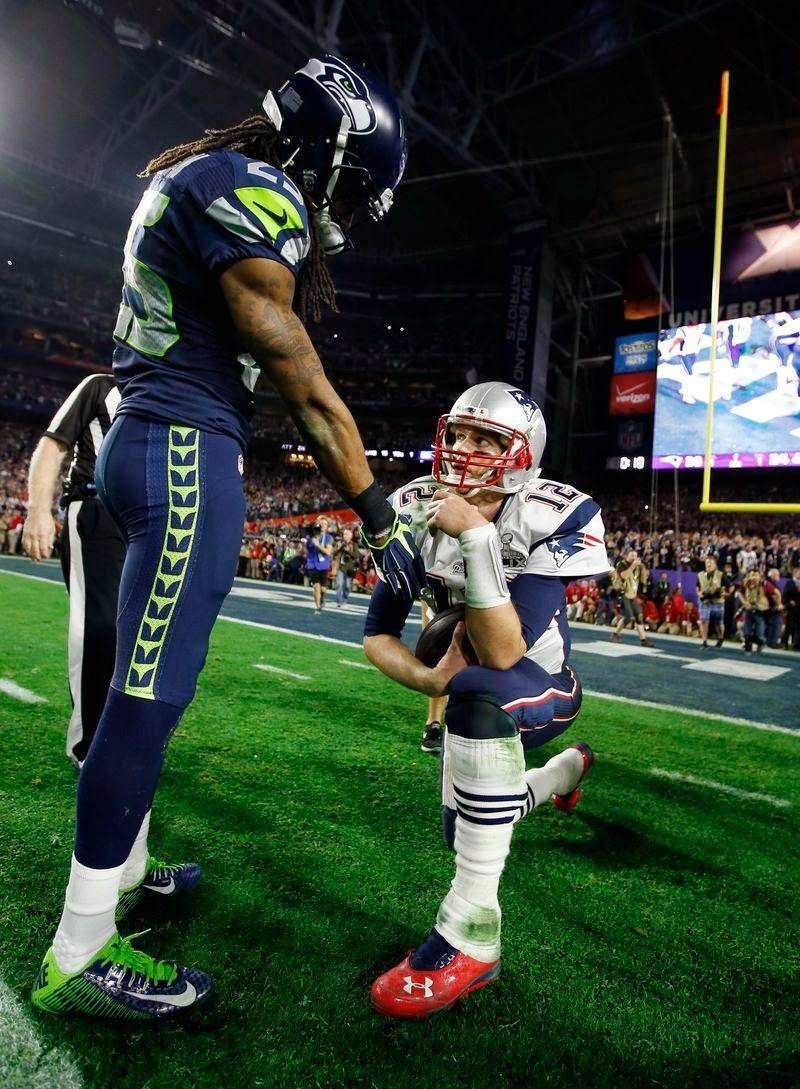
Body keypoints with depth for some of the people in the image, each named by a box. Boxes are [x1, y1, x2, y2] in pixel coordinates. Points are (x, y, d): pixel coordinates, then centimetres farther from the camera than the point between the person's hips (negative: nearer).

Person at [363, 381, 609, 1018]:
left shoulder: (556, 520, -27)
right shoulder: (417, 511, -15)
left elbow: (502, 653, -35)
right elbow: (377, 633, -12)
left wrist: (476, 536, -42)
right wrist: (428, 679, -31)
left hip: (543, 688, -5)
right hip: (475, 699, 6)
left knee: (480, 688, -40)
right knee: (466, 831, 21)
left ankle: (471, 934, -28)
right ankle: (570, 768, 51)